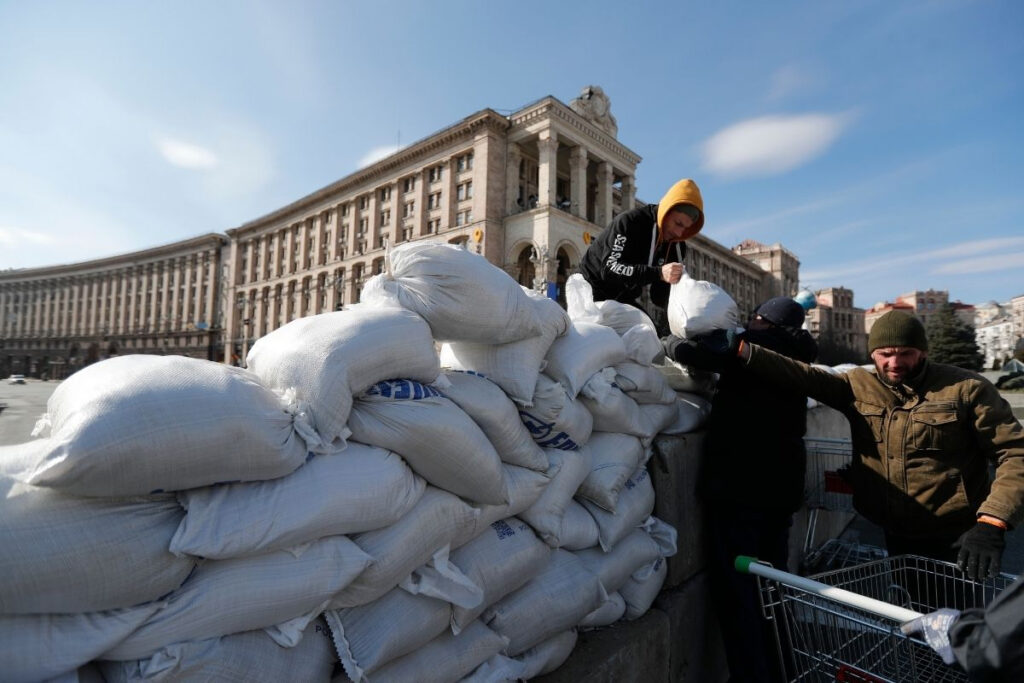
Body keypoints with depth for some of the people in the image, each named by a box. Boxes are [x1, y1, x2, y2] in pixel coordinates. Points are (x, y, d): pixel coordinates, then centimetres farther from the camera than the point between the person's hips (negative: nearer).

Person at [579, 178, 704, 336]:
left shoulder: (677, 245, -2)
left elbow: (659, 295, -1)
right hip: (594, 292, -7)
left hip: (624, 298, 7)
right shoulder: (629, 222, -22)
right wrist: (658, 273, -44)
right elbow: (610, 269, -35)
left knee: (656, 332, -1)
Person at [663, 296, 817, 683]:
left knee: (736, 590, 0)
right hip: (782, 485, 8)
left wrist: (667, 340, 6)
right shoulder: (796, 357, 13)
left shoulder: (753, 344, -10)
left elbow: (685, 350, -15)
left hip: (738, 485, -8)